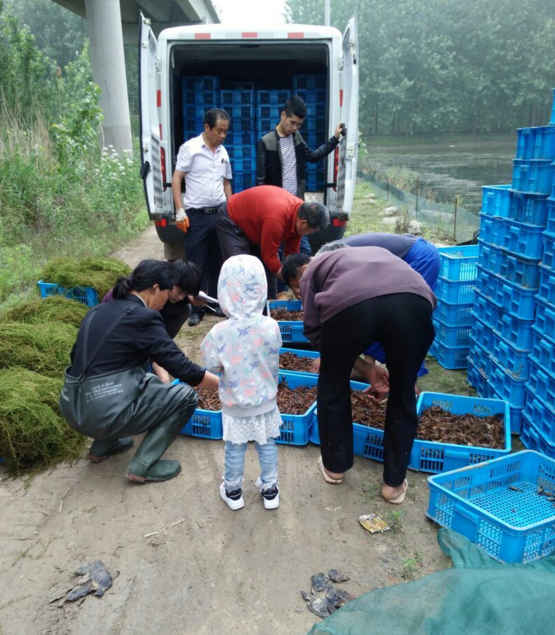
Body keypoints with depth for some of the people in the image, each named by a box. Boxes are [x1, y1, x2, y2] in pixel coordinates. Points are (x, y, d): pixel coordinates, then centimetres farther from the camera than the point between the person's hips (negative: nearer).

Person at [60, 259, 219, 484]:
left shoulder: (99, 310, 11)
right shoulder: (142, 318, -12)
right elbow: (182, 367, -13)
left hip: (73, 408, 8)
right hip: (106, 413, -8)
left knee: (149, 381, 28)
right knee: (185, 396, 2)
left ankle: (103, 445, 24)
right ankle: (143, 466, 0)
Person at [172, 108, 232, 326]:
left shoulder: (223, 151, 13)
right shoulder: (190, 148, -4)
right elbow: (176, 179, -6)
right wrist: (180, 211, -12)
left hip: (219, 214, 5)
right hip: (196, 215, -5)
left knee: (216, 263, 11)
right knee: (196, 265, -1)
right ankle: (196, 309, 8)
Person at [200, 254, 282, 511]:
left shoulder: (220, 333, -25)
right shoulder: (271, 327, -20)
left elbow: (212, 365, -12)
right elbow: (274, 361, -5)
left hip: (234, 405, -1)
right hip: (266, 402, 1)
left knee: (234, 448, 18)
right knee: (267, 444, 20)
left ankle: (233, 491, 37)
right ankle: (269, 490, 36)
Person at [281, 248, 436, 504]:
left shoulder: (312, 270, 31)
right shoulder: (369, 253, 45)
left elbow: (314, 329, 19)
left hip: (351, 303, -3)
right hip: (413, 299, 4)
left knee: (333, 386, 24)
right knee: (403, 395, 22)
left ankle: (335, 466, 39)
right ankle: (395, 483, 34)